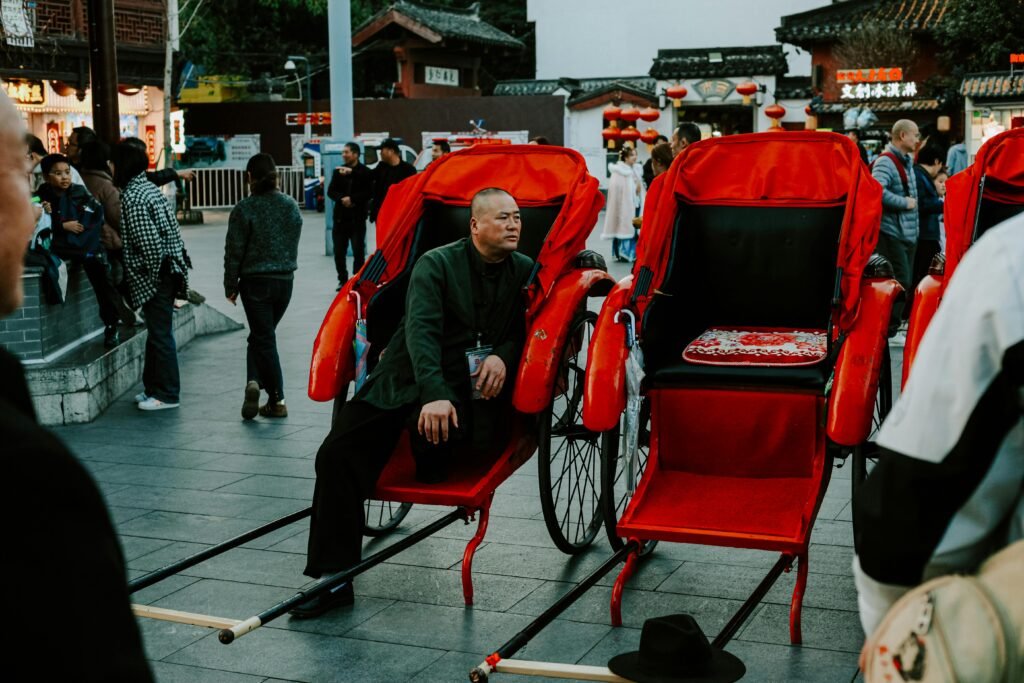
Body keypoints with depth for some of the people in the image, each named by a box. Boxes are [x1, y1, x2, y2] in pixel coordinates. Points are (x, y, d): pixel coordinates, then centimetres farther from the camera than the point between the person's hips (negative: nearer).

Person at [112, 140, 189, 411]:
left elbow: (149, 241, -23)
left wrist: (155, 274, -11)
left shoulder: (132, 196, -17)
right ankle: (154, 388, 25)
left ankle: (167, 394, 6)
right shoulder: (146, 187, 12)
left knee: (160, 334, -2)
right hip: (166, 270, 10)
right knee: (157, 332, 16)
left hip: (154, 277, -10)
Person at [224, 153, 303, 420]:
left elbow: (234, 252, -9)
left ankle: (277, 400, -2)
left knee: (264, 339, 1)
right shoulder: (291, 205, 2)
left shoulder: (244, 209, -12)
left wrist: (231, 285, 2)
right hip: (285, 280, 4)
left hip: (255, 282, -4)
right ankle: (255, 382, 8)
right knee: (261, 335, 18)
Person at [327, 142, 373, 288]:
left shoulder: (365, 172, -3)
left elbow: (368, 193, -9)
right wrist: (342, 199, -12)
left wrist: (352, 199, -15)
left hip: (357, 217, -4)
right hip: (340, 217, 4)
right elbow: (331, 191, 5)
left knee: (358, 251, -1)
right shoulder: (338, 171, 9)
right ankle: (343, 280, 17)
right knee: (339, 251, 5)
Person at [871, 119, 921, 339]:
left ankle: (895, 325, 21)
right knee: (900, 281, -10)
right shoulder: (885, 162, -15)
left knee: (905, 281, 13)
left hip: (907, 233, 10)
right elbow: (877, 191, -31)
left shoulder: (907, 160, 16)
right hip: (891, 233, -10)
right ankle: (889, 331, -3)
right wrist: (904, 202, -21)